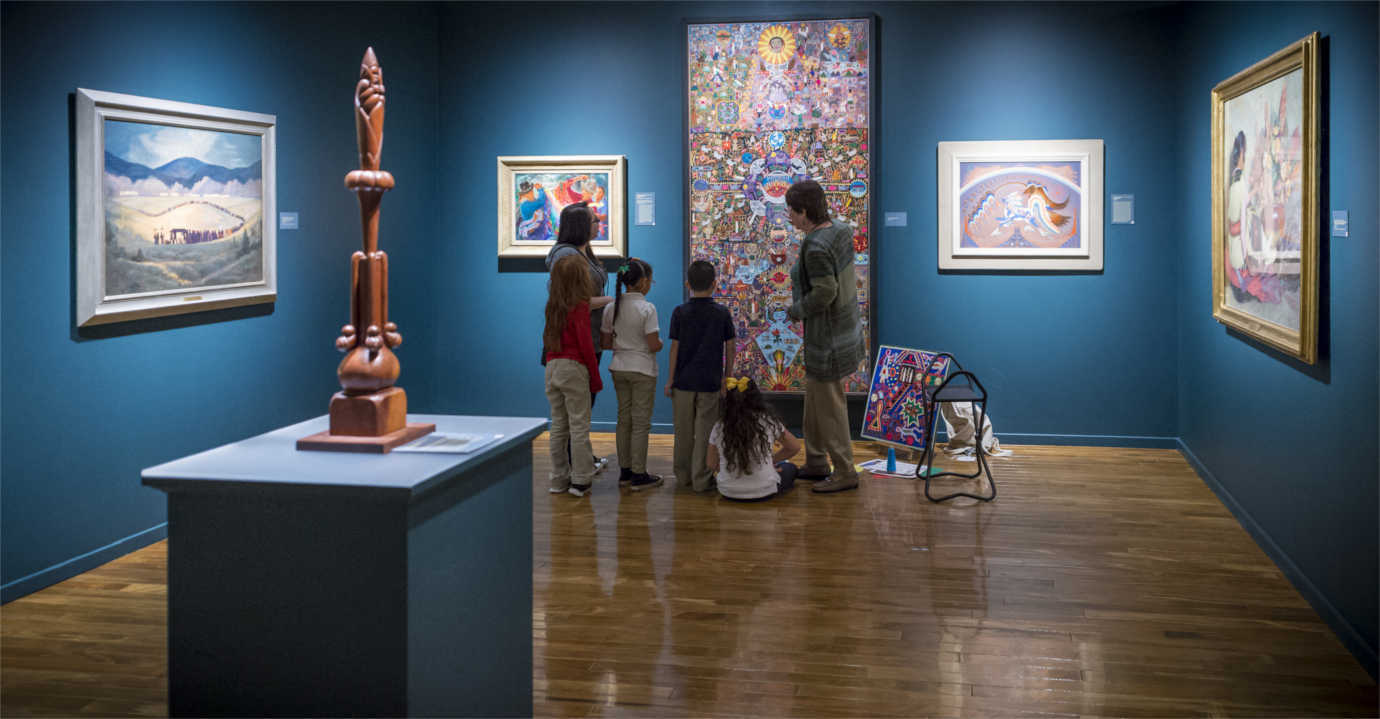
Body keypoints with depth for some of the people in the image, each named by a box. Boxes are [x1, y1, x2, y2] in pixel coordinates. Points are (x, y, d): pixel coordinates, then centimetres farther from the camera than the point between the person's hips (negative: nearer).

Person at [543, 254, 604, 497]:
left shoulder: (553, 305, 7)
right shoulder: (579, 306, -11)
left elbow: (547, 339, 12)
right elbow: (585, 344, -12)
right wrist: (596, 377, -5)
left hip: (552, 367, 6)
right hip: (573, 367, -6)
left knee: (558, 425, 12)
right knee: (579, 425, 1)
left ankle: (559, 479, 16)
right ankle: (581, 480, 4)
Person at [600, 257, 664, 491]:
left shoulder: (612, 307, 1)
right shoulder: (647, 309, -16)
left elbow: (606, 343, 4)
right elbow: (654, 345, -18)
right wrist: (661, 343, 3)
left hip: (619, 368, 6)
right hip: (642, 370, -6)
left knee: (624, 419, 14)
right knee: (641, 422, 2)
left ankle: (625, 471, 20)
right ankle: (638, 475, 5)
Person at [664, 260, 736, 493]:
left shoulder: (680, 313, -4)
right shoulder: (722, 313, -2)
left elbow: (675, 347, -3)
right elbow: (730, 346, 1)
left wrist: (671, 378, 3)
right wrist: (728, 375, 12)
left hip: (684, 380, 1)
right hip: (710, 382, -1)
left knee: (683, 431, 11)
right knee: (705, 431, 3)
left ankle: (683, 475, 21)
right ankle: (701, 479, 4)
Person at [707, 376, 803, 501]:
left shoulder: (719, 427, -8)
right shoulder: (768, 421, -11)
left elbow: (712, 465, 2)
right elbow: (795, 447, 4)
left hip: (728, 492, 1)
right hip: (764, 492, -1)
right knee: (790, 468, 28)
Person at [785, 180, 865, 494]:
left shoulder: (815, 247, -27)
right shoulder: (840, 230, 2)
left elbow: (825, 292, -28)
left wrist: (796, 310, -12)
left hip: (827, 335, -10)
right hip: (844, 325, 10)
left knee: (829, 405, 5)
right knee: (814, 396, 22)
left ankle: (845, 473, 18)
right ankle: (816, 464, 34)